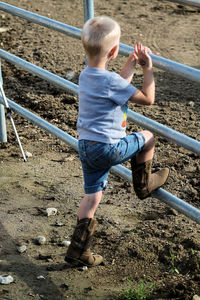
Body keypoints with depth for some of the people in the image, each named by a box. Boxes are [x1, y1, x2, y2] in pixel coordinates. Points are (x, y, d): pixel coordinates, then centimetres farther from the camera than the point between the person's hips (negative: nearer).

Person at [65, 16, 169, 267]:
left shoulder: (86, 75, 6)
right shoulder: (110, 80, -20)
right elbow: (148, 98, -10)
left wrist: (130, 65, 24)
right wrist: (148, 69, 1)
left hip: (86, 147, 8)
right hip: (108, 147, -8)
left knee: (92, 196, 15)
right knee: (147, 137, 16)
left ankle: (78, 250, 17)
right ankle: (144, 184, 35)